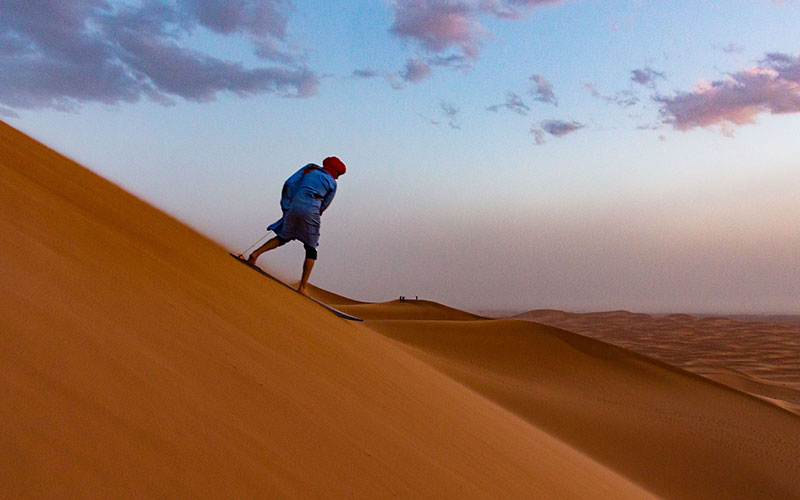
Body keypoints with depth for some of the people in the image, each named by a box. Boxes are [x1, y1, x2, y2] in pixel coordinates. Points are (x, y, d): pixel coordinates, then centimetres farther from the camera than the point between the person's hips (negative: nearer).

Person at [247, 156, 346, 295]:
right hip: (311, 213, -3)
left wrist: (286, 206, 15)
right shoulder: (332, 184, 11)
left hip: (293, 208, 3)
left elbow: (289, 183, 9)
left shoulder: (310, 168, 17)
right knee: (311, 250, 10)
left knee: (283, 238, 26)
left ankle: (255, 253, 6)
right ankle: (302, 287, 5)